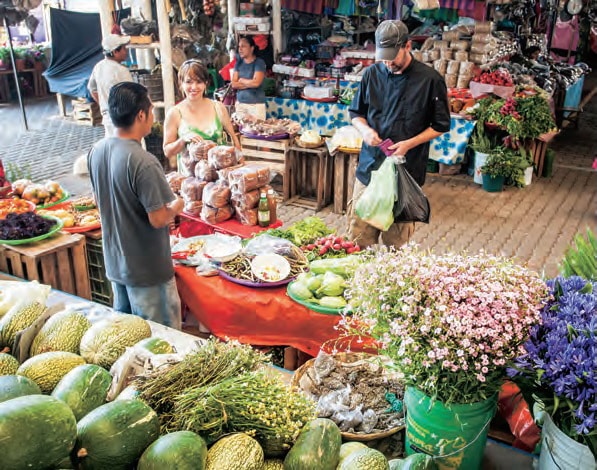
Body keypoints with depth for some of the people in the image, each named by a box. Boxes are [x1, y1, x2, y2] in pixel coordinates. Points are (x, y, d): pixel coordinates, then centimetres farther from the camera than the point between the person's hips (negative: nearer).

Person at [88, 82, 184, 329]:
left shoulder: (96, 151, -1)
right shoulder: (143, 162, -27)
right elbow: (158, 219, -25)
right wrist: (176, 207, -4)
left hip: (114, 261, 8)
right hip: (147, 269, -8)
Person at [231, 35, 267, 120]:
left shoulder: (259, 62, -5)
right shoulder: (239, 63, 9)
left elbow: (256, 82, -17)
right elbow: (233, 84, 2)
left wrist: (241, 80, -2)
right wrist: (250, 83, -9)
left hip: (256, 104, -4)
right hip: (240, 103, 4)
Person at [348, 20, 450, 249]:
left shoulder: (430, 80, -6)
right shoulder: (372, 74, 3)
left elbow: (440, 125, 0)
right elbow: (356, 113, 14)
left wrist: (410, 144, -14)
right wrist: (365, 129, -9)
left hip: (406, 168, -3)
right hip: (370, 166, 3)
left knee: (396, 240, 8)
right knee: (359, 234, 7)